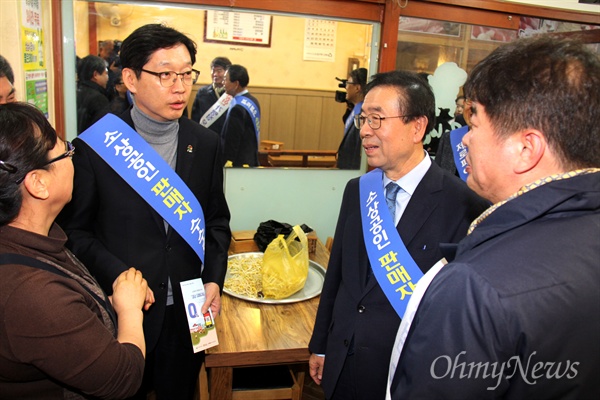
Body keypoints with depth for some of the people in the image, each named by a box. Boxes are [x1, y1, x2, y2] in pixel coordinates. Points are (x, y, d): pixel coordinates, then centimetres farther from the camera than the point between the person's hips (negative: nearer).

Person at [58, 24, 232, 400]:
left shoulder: (207, 144, -3)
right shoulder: (94, 146, -12)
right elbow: (77, 229, -5)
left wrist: (214, 279, -5)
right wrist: (119, 277, -17)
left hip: (188, 309, 3)